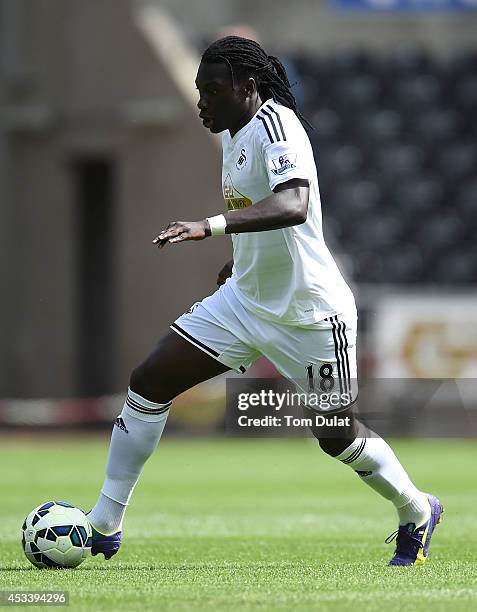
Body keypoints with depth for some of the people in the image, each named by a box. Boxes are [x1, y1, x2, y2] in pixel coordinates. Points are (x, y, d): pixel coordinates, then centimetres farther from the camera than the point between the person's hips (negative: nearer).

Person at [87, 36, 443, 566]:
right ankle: (104, 525, 3)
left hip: (308, 314, -8)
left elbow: (294, 206, -39)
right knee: (148, 382, -3)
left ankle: (418, 512, 34)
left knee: (337, 436, 6)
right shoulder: (236, 134, 5)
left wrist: (211, 226, -49)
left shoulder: (276, 122, -22)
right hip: (246, 299, 8)